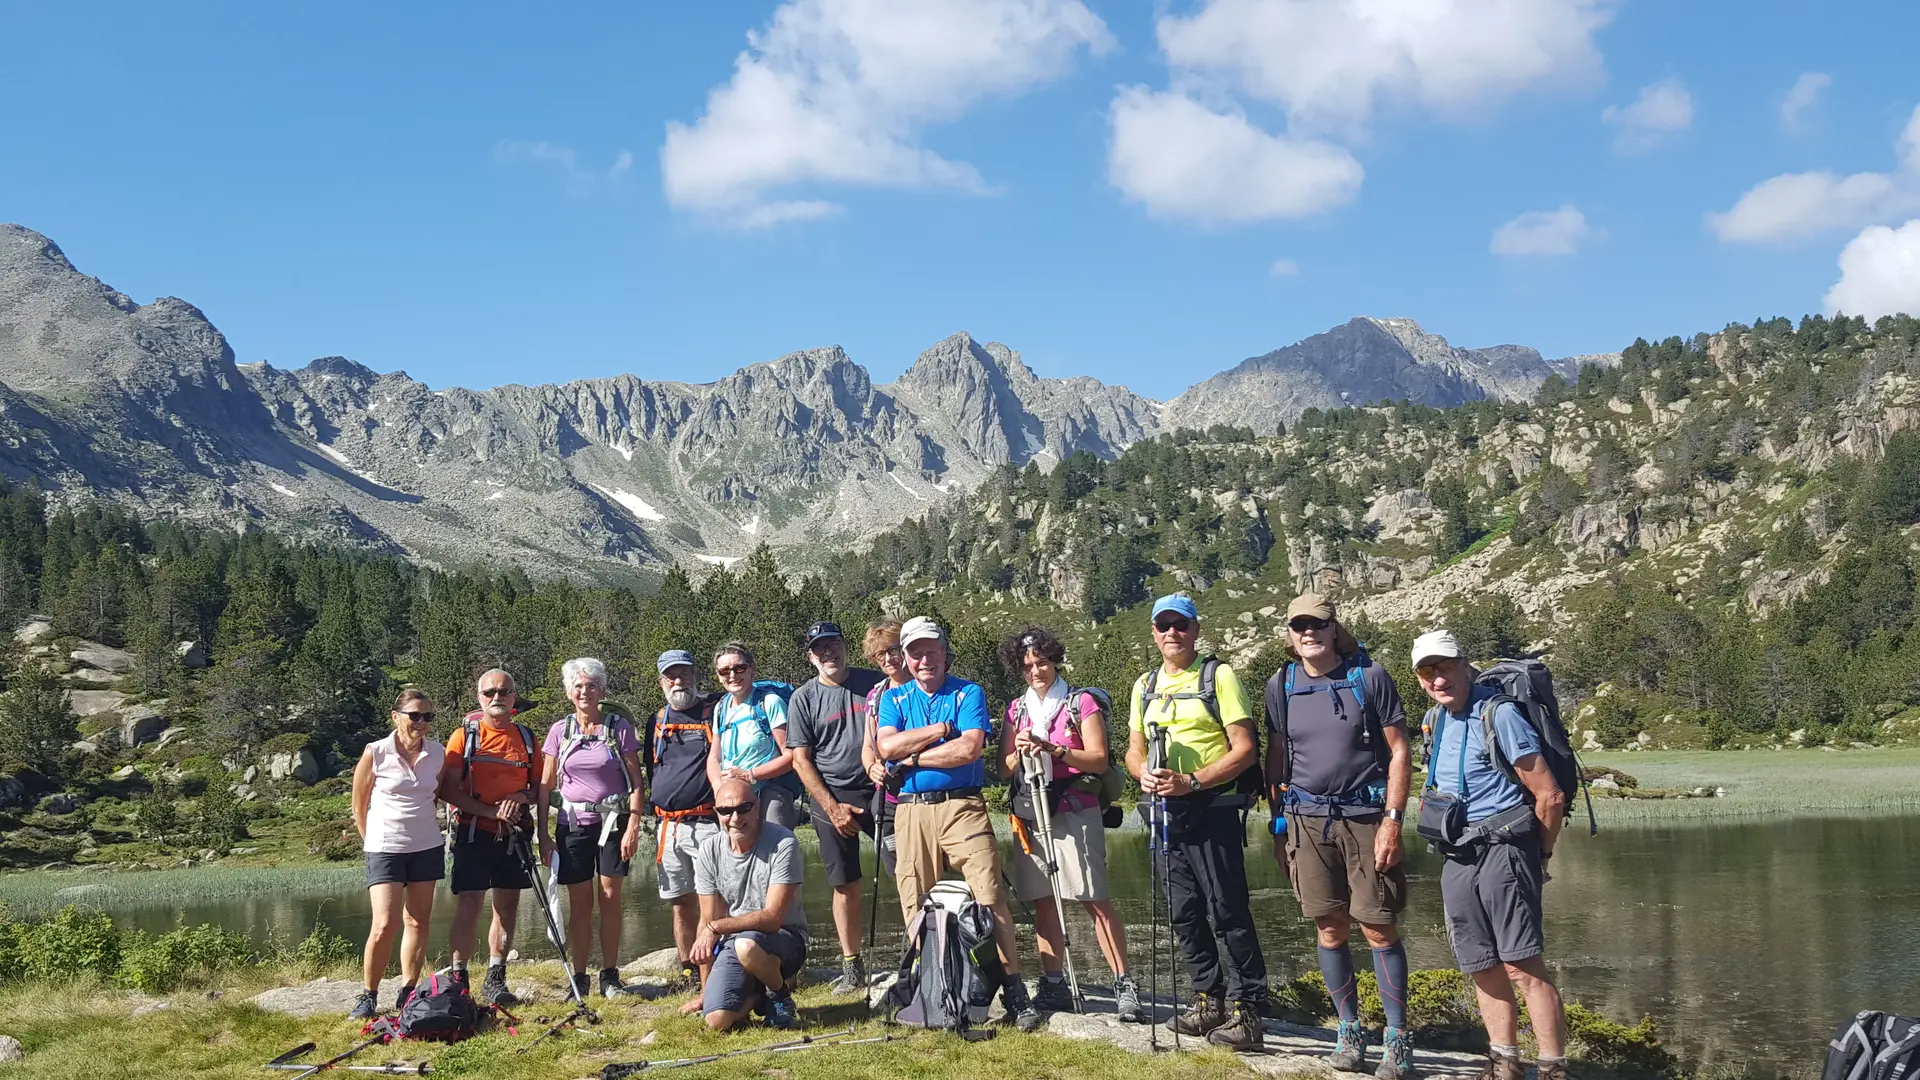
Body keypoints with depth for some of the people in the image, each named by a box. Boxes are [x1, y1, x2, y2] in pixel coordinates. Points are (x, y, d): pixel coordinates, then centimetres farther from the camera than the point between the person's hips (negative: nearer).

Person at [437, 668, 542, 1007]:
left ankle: (495, 979, 17)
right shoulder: (465, 736, -1)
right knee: (468, 906, -8)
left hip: (513, 834, 4)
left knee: (508, 907, 7)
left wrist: (521, 797, -9)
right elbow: (447, 790, -8)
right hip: (473, 833, -4)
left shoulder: (526, 738, 10)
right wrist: (491, 810, -18)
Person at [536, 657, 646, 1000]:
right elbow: (545, 786, 6)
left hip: (612, 822, -1)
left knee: (610, 898, -1)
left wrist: (633, 826, -10)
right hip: (573, 824, 1)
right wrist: (542, 835, 0)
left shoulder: (619, 727, -1)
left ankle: (610, 976, 7)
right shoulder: (560, 731, 5)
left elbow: (637, 782, -1)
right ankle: (579, 979, 10)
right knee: (579, 904, 3)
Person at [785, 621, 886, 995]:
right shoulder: (803, 698, 4)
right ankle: (852, 970, 10)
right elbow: (801, 759, 2)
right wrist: (833, 807, -6)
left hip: (880, 789, 0)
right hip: (832, 796, 0)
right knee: (846, 885, 3)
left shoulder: (875, 683, 6)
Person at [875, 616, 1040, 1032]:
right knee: (916, 905, 2)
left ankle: (1013, 989, -9)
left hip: (962, 807, -3)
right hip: (912, 812, 3)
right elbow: (887, 746, -4)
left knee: (990, 896, -11)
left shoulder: (969, 694, 7)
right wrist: (944, 729, -6)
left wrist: (913, 757, -5)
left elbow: (970, 748, -10)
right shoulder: (893, 698, 15)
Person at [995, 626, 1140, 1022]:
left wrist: (1055, 750, -16)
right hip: (1030, 816, 5)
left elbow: (1099, 760, -5)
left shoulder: (1081, 703, 2)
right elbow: (1004, 768, 13)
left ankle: (1124, 985, -9)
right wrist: (1019, 753, -8)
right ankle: (1053, 985, 9)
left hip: (1075, 813, -4)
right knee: (1042, 901, 3)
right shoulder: (1017, 710, 15)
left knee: (1095, 900, -10)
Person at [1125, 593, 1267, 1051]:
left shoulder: (1219, 676, -4)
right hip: (1164, 810, 6)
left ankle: (1247, 1010, -3)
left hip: (1212, 809, -6)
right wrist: (1144, 772, -6)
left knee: (1228, 913, -7)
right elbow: (1134, 750, 18)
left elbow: (1244, 749, -9)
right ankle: (1209, 1000, 22)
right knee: (1184, 915, 10)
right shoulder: (1144, 686, 15)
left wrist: (1191, 781, -19)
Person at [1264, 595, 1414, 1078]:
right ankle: (1349, 1031, 17)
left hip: (1366, 816, -3)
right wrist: (1277, 824, 9)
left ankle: (1397, 1037, 6)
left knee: (1379, 930, -2)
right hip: (1308, 819, 3)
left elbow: (1399, 751, -2)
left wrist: (1392, 819, -9)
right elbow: (1275, 758, 13)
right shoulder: (1281, 685, 7)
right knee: (1330, 931, 5)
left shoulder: (1370, 676, -3)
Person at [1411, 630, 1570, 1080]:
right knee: (1483, 969, 10)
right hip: (1456, 857, 7)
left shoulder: (1499, 715, -11)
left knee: (1523, 966, -12)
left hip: (1502, 850, -7)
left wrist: (1540, 855, 1)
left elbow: (1550, 797, -10)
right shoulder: (1435, 720, 12)